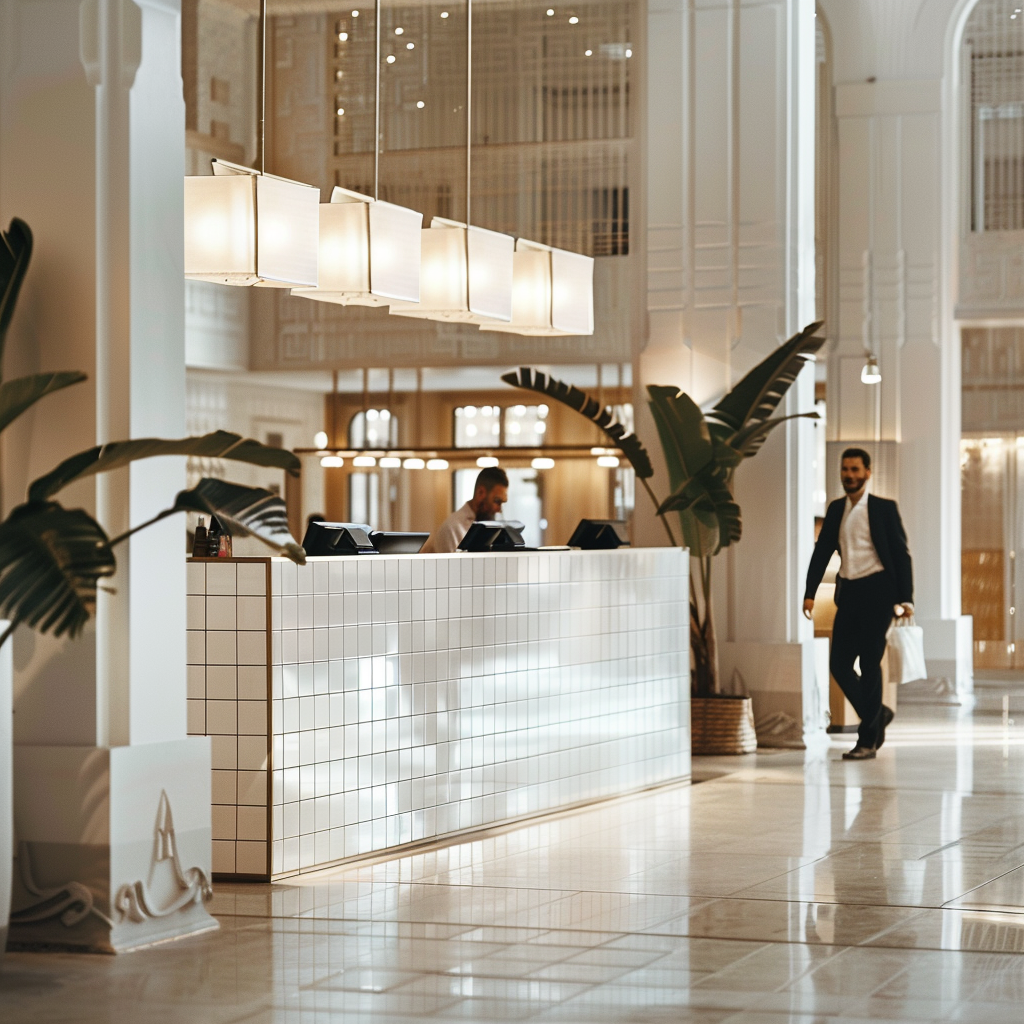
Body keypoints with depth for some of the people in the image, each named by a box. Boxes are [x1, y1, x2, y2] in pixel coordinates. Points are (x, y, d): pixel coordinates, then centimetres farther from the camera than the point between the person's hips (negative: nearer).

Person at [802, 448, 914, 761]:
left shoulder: (884, 509, -2)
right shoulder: (836, 509, 12)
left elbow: (901, 554, -2)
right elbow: (822, 551, 11)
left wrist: (905, 598, -8)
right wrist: (810, 593, 1)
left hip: (877, 591, -5)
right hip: (848, 593, 5)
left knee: (870, 664, -5)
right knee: (839, 664, 2)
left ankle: (868, 740, 1)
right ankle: (877, 714, 25)